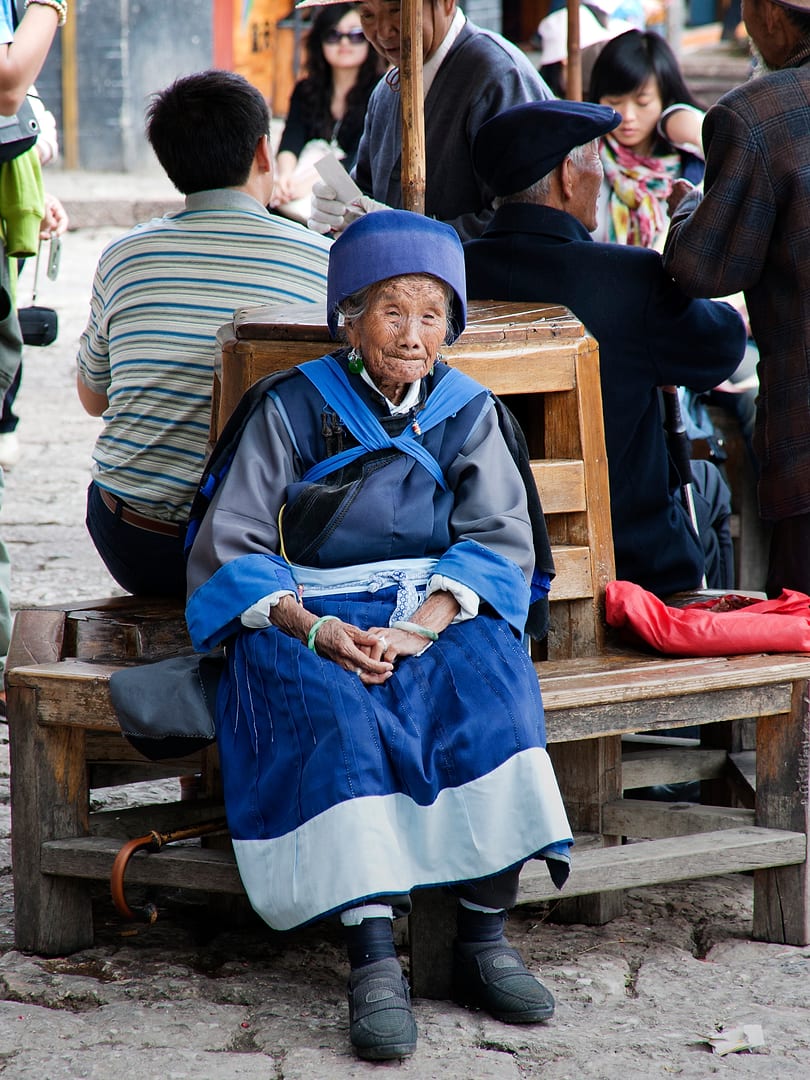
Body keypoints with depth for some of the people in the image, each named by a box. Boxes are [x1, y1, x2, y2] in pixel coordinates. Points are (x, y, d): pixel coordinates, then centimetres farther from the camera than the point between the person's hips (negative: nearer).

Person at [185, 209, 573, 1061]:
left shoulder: (467, 414, 12)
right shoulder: (293, 408, 5)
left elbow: (500, 540, 0)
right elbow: (230, 546, -1)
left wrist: (422, 627, -19)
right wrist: (311, 627, -20)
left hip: (440, 612, 2)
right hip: (310, 616, -2)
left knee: (490, 680, -32)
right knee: (338, 710, -35)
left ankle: (484, 936, -30)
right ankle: (372, 958, -43)